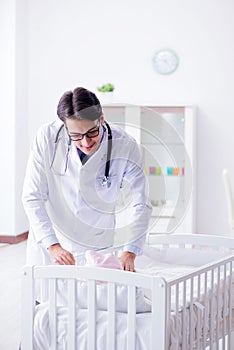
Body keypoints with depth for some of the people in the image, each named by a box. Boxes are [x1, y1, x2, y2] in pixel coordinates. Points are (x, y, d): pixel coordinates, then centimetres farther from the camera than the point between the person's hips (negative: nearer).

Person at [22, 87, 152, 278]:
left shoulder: (125, 147, -18)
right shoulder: (47, 137, -17)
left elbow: (139, 205, -15)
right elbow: (33, 197, -14)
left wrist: (129, 252, -27)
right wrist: (52, 245, -24)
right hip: (49, 242, 1)